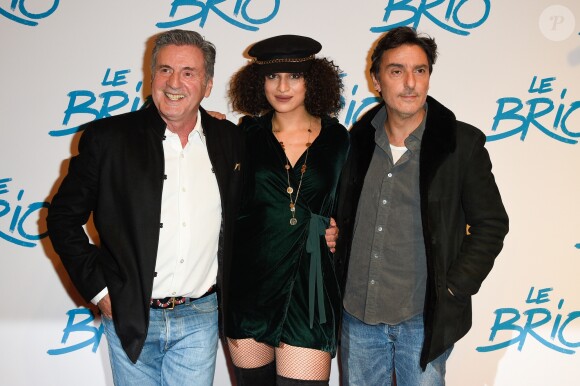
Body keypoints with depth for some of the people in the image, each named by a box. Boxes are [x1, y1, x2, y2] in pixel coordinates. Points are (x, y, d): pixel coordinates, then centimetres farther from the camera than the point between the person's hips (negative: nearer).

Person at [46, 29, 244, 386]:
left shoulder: (229, 139, 0)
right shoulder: (108, 137, -7)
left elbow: (242, 216, 12)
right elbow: (64, 217, -1)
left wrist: (229, 293, 7)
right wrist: (99, 289, -5)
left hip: (200, 317, 2)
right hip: (130, 316, -1)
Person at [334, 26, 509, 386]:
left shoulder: (462, 143, -8)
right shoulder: (359, 140, 2)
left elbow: (491, 224, -3)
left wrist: (454, 289, -9)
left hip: (422, 321, -3)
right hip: (358, 315, 3)